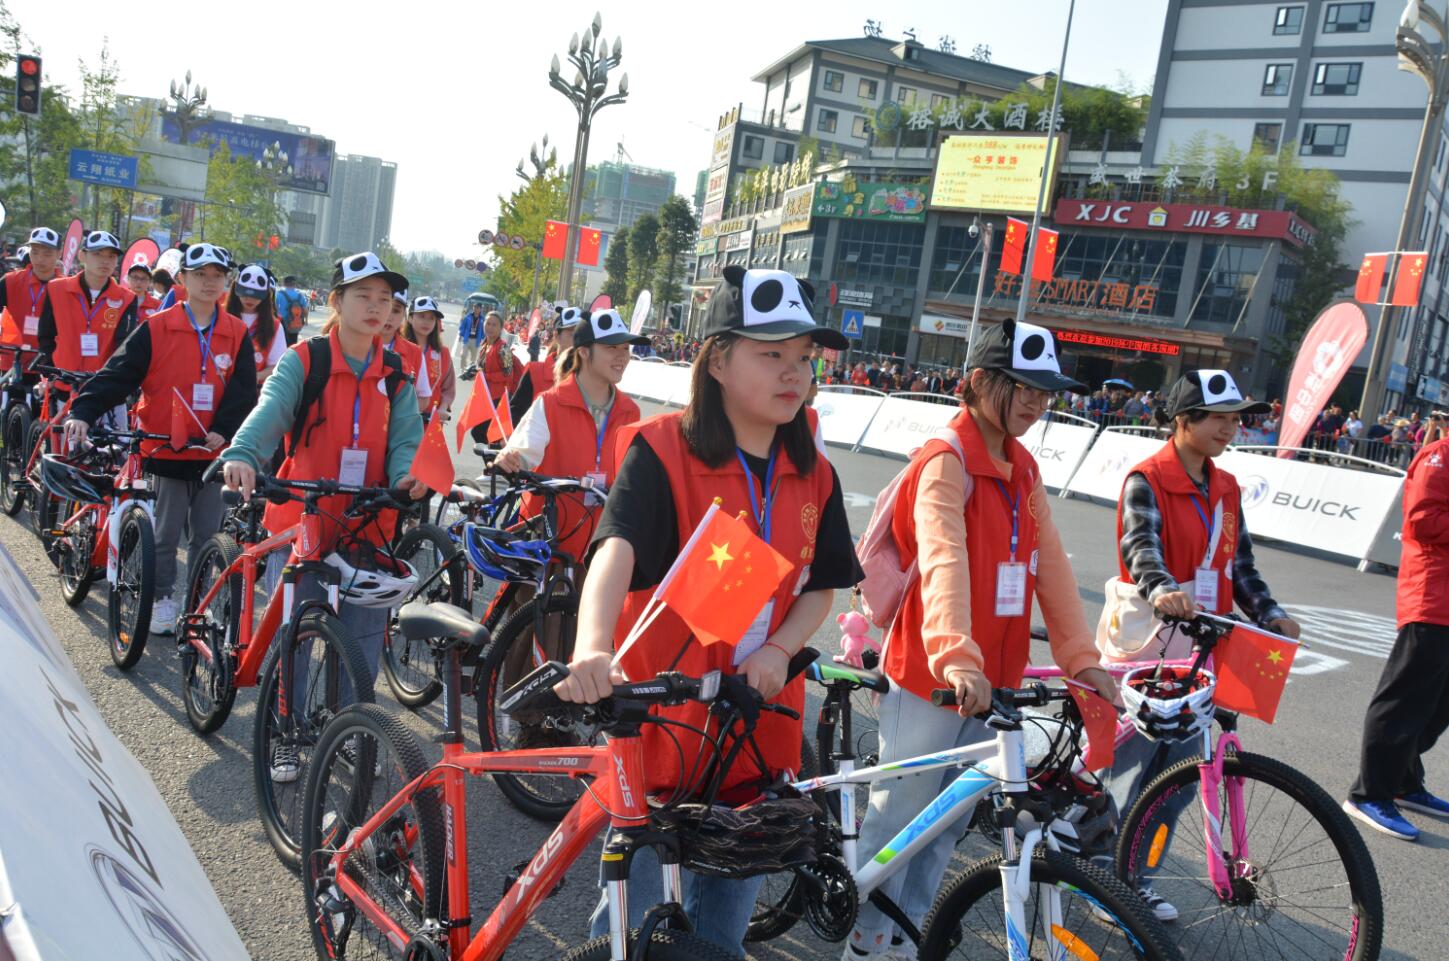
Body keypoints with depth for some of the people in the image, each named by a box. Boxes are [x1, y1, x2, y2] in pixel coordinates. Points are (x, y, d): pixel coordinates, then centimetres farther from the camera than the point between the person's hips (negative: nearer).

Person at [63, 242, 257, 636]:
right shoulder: (156, 329, -3)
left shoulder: (237, 334, 3)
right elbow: (118, 374, -7)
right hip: (167, 451, -2)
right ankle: (163, 598, 24)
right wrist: (83, 412, -19)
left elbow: (244, 390, 0)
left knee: (207, 535, 10)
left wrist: (223, 430, -14)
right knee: (165, 534, 8)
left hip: (213, 452, 2)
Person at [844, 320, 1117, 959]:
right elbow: (942, 560, -29)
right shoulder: (946, 462, -14)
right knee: (899, 816, 5)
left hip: (991, 677, 8)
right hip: (931, 673, -8)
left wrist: (1081, 658, -3)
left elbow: (1051, 565, 5)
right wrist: (955, 656, -42)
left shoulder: (1023, 469, 10)